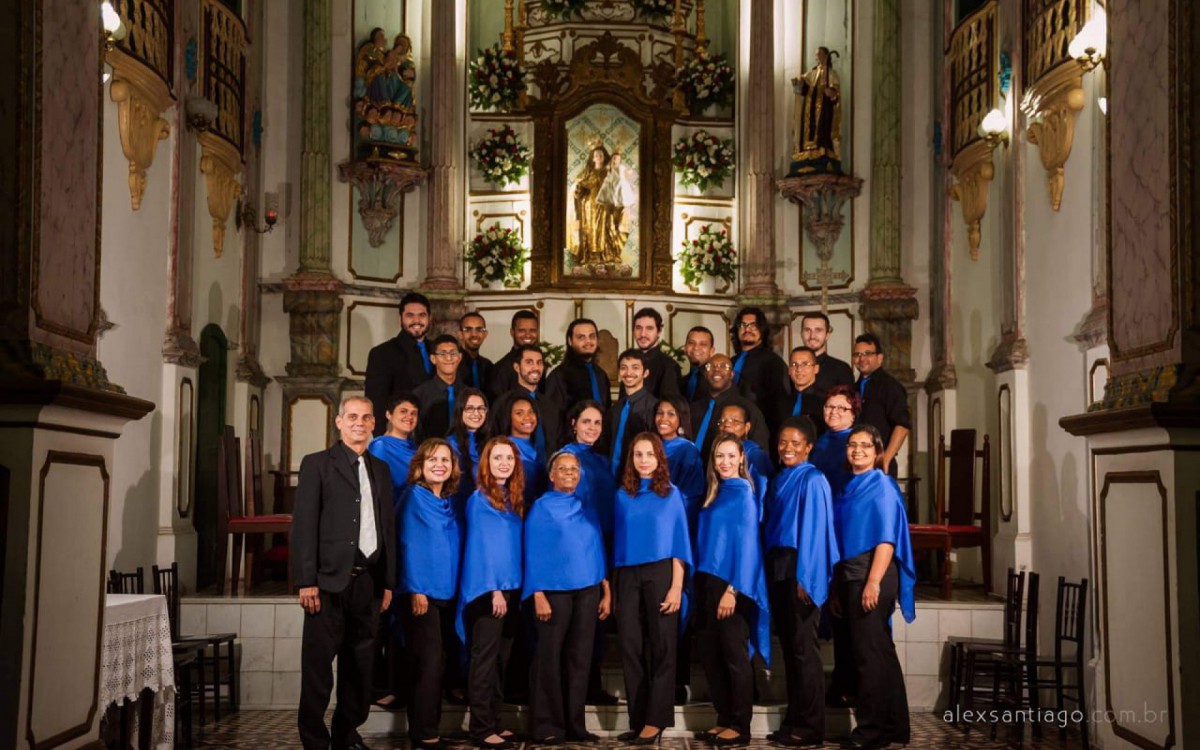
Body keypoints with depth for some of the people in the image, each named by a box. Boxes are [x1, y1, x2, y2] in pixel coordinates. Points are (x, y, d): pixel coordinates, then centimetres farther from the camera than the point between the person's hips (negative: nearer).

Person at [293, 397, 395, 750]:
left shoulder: (381, 469, 15)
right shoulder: (317, 464, 0)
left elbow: (388, 527, 15)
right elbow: (304, 526, -6)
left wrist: (389, 582, 10)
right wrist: (306, 582, -13)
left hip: (368, 582, 5)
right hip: (330, 580, -5)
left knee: (359, 664, 11)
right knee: (318, 666, -1)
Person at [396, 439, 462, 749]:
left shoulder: (449, 502, 14)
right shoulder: (414, 496, -6)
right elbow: (408, 544, -11)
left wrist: (457, 590, 9)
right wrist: (416, 589, -17)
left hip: (446, 592, 7)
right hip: (421, 593, -7)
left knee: (436, 662, 9)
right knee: (429, 661, -9)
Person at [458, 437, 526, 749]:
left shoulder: (514, 499, 13)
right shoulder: (479, 499, -6)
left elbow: (515, 545, 14)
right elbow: (481, 545, -11)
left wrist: (515, 589, 7)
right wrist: (494, 589, -16)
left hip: (511, 588, 7)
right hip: (487, 589, -7)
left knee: (501, 658, 9)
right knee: (485, 658, -5)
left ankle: (493, 721, 16)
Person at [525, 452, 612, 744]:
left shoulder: (586, 509, 15)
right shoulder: (541, 508, 3)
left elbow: (598, 551, 16)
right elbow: (533, 554, -3)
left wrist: (606, 593, 9)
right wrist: (538, 596, -12)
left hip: (587, 592, 4)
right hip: (554, 591, -4)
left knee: (579, 660, 4)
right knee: (549, 659, -3)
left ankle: (575, 725, 10)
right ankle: (548, 726, 3)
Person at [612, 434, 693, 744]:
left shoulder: (671, 493, 3)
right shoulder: (622, 495, 11)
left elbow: (679, 540, 0)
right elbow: (618, 539, 11)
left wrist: (677, 586, -10)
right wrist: (612, 585, 3)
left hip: (660, 574, -3)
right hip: (627, 576, 3)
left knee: (661, 647, -3)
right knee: (630, 646, 1)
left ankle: (656, 720, 2)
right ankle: (638, 720, 7)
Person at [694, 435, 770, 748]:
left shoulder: (742, 492, -8)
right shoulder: (715, 493, 14)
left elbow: (746, 541, -14)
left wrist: (733, 589, -19)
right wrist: (702, 586, 7)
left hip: (730, 582, -8)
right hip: (708, 580, 8)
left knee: (734, 654, -3)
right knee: (710, 653, 9)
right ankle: (724, 719, 17)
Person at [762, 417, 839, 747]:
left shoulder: (813, 480, -9)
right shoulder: (778, 480, 14)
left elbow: (814, 531, -14)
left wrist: (805, 577, -18)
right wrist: (771, 571, 11)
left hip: (800, 570, -8)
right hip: (777, 568, 8)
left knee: (803, 647, -4)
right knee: (788, 646, 10)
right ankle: (793, 720, 16)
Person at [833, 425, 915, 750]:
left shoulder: (882, 486, -7)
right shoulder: (851, 487, 16)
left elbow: (887, 538, -15)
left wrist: (873, 582, -22)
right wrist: (839, 587, 13)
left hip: (871, 575, -8)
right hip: (850, 576, 8)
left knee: (869, 652, -6)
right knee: (880, 650, 11)